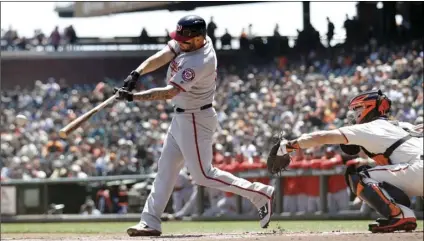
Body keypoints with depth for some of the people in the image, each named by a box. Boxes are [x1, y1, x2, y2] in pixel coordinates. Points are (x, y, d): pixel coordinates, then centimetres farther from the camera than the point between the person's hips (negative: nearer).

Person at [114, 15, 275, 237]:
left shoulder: (199, 63, -31)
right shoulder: (191, 41, -5)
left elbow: (169, 93, -34)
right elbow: (161, 57, -9)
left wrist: (132, 97, -37)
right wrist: (136, 73, -25)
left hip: (195, 120, -9)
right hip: (181, 117, 9)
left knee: (202, 175, -3)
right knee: (166, 167, 11)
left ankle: (260, 194, 4)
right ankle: (150, 222, 15)